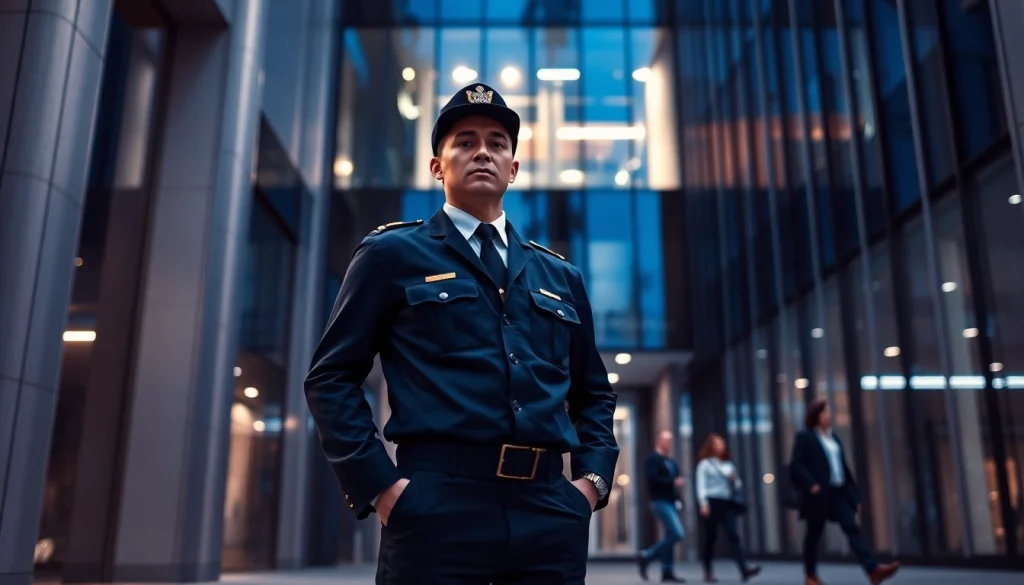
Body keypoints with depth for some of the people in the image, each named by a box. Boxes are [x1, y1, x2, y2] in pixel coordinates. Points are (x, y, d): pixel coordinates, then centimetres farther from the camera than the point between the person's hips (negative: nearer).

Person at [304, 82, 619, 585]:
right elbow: (331, 377, 2)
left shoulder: (561, 277, 18)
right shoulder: (391, 255, 6)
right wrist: (377, 484, -7)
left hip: (551, 514, 4)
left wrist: (593, 477, 9)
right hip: (437, 510, -4)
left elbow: (594, 392, 24)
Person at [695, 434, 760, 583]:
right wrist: (703, 503, -15)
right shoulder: (705, 464, 6)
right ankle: (708, 572, 12)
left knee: (734, 535, -10)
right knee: (710, 537, 2)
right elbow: (701, 485, -3)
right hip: (713, 503, -4)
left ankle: (744, 569, -23)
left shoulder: (729, 464, 20)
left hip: (728, 504, 4)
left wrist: (734, 479, 0)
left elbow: (738, 486, 22)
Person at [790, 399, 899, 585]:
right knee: (814, 535, 6)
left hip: (839, 492, 6)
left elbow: (844, 467, 17)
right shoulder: (804, 437, -3)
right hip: (819, 493, -5)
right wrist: (811, 484, -26)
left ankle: (873, 570, -21)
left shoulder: (833, 437, 18)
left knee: (852, 528, -9)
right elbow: (795, 465, -12)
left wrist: (855, 495, 13)